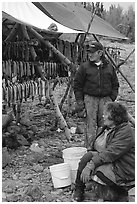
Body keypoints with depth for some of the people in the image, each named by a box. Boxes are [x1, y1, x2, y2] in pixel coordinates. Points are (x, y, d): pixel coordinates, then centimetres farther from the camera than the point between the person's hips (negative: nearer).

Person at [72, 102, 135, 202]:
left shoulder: (126, 132, -21)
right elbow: (98, 147, 15)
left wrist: (90, 165, -32)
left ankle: (121, 192, -3)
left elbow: (110, 153, -29)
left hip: (124, 170, -8)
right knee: (88, 156, -14)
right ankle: (79, 189, -4)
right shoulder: (108, 127, 8)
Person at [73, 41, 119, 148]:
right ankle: (90, 147, 5)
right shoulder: (84, 67, 1)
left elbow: (115, 85, 15)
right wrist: (79, 102, -3)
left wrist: (112, 99, 5)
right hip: (90, 98, -2)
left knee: (105, 124, 4)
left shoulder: (109, 67, 8)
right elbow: (77, 85, 3)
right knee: (91, 124, -3)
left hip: (105, 99, 2)